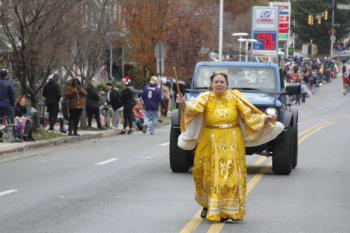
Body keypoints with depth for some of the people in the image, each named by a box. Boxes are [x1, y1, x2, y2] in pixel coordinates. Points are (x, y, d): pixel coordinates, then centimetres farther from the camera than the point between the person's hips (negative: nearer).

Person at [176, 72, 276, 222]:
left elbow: (248, 114, 3)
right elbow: (194, 107, -21)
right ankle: (208, 205, 27)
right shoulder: (206, 98, -3)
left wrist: (265, 119, -8)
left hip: (232, 142, 0)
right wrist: (184, 104, -41)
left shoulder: (234, 97, 0)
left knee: (231, 176, -1)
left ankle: (228, 210, 7)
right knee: (211, 176, 5)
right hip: (211, 142, 0)